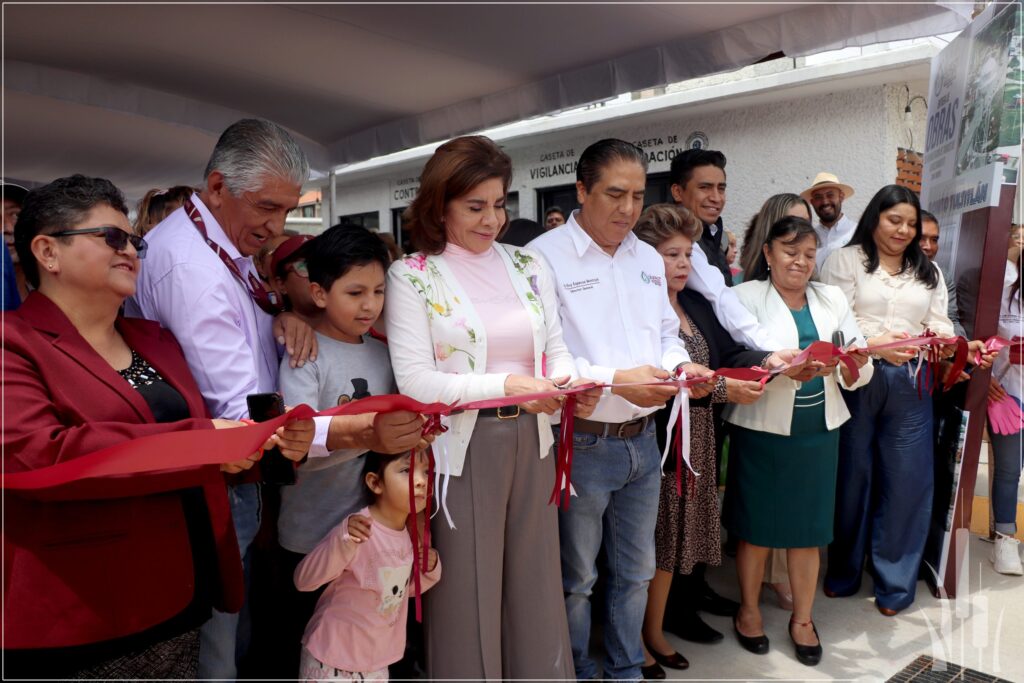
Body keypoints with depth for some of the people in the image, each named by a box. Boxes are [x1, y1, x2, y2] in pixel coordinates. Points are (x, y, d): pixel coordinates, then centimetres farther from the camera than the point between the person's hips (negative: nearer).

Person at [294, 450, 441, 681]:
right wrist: (342, 540, -38)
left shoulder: (411, 533, -4)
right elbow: (303, 580, -25)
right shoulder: (356, 529, -25)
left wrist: (430, 570, -8)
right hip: (332, 659, -6)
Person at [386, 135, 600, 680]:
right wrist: (504, 385, -22)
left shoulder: (528, 265, 7)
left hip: (531, 441, 4)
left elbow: (555, 348, 8)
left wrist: (572, 383, -14)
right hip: (463, 448, -4)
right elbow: (415, 380, -13)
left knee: (535, 582, 17)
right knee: (469, 593, 10)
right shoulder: (412, 276, -5)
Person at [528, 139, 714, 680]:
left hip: (643, 440, 7)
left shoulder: (648, 259, 10)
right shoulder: (544, 256, -13)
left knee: (636, 571, 20)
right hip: (582, 444, -6)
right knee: (577, 578, 12)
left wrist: (680, 366, -4)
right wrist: (616, 380, -26)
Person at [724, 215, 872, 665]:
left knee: (810, 526, 11)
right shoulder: (746, 297, -3)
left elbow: (857, 375, 7)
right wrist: (790, 371, -32)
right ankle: (749, 609, 29)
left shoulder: (832, 298, 11)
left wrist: (855, 365, -16)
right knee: (757, 526, 8)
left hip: (819, 432, 4)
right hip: (763, 430, -3)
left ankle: (802, 617, 30)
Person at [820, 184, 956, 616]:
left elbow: (941, 325, 11)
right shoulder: (845, 260, 3)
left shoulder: (929, 272, 19)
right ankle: (842, 572, 25)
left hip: (910, 384, 4)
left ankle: (895, 581, 21)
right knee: (852, 474, 7)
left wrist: (945, 344, -11)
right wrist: (875, 345, -22)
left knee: (908, 479, 4)